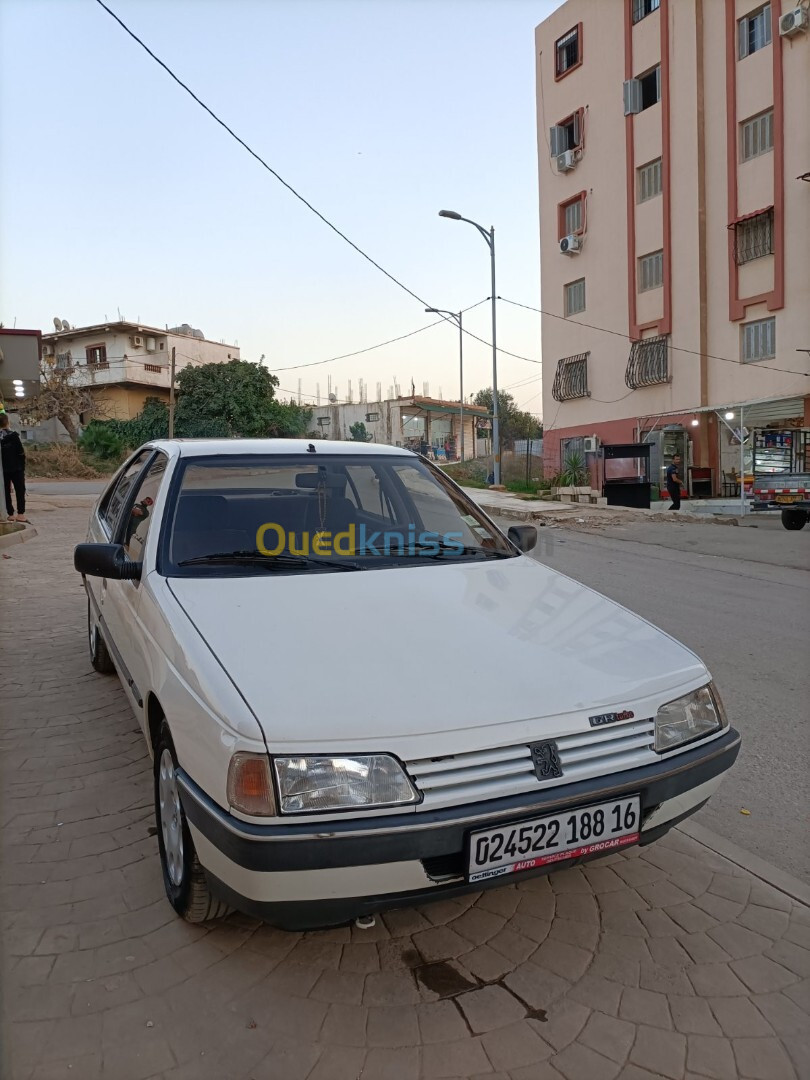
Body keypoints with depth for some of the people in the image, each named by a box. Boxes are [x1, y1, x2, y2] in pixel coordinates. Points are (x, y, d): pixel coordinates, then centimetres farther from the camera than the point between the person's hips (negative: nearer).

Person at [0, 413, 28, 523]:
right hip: (16, 468, -4)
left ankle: (10, 514, 9)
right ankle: (20, 514, -3)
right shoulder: (13, 436, -11)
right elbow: (21, 453, -12)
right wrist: (22, 467, -1)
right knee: (20, 491, 2)